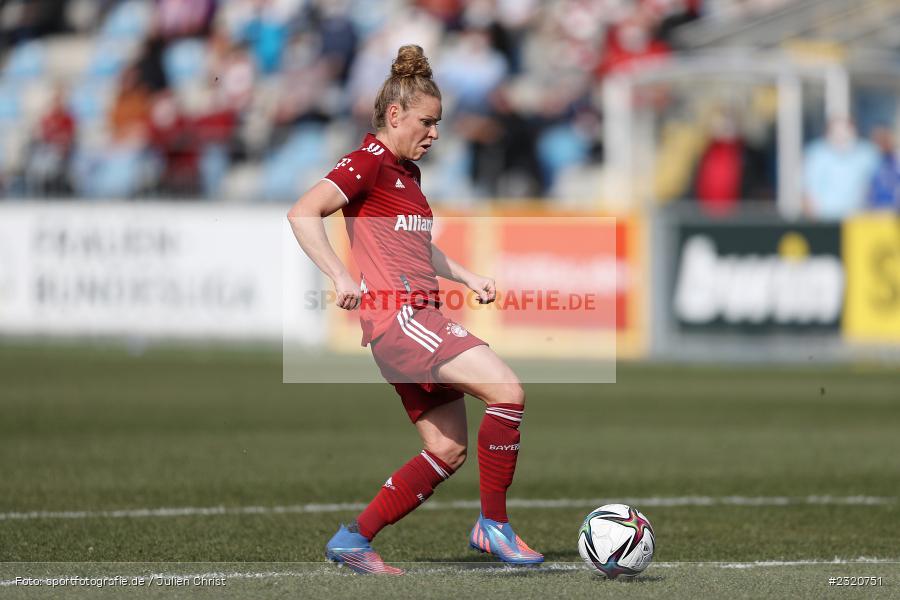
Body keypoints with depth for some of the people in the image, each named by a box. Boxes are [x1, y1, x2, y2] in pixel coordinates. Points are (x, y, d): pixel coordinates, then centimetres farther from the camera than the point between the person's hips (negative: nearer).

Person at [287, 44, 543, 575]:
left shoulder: (407, 172, 22)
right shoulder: (370, 162, -6)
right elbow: (303, 214, -17)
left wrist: (469, 277, 27)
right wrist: (341, 277, -25)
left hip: (421, 320, 10)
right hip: (398, 315, -10)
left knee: (448, 451, 7)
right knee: (507, 390, -20)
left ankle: (354, 540, 12)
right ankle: (493, 525, -12)